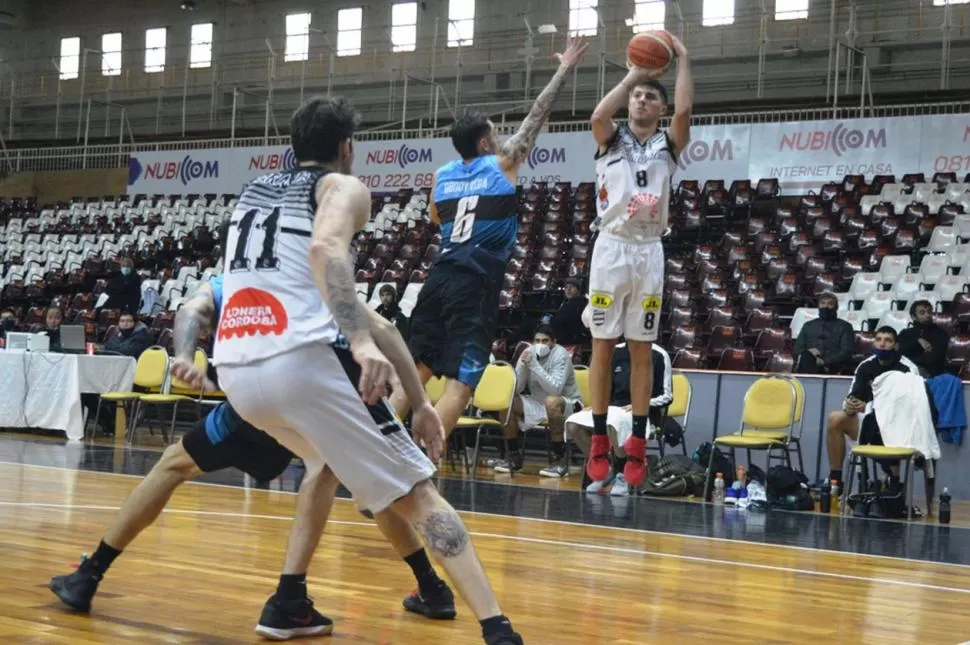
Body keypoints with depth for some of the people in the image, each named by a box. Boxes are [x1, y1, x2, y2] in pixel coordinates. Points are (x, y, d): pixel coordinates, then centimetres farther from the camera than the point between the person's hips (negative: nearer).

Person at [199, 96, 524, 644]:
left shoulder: (255, 190, 27)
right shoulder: (344, 185, 6)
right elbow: (324, 248, -17)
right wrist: (362, 341, -28)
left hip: (236, 371, 7)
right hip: (303, 359, -7)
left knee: (328, 459, 34)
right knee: (418, 493, 0)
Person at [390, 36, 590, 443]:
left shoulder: (442, 175, 13)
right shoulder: (501, 164, -1)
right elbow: (538, 114, 5)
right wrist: (564, 71, 14)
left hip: (440, 278, 6)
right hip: (476, 284, -6)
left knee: (415, 372, 12)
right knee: (460, 383, -7)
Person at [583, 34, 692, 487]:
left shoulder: (668, 145, 9)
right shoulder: (611, 140, 7)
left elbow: (684, 110, -12)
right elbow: (598, 115, -17)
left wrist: (682, 59, -7)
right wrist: (632, 74, -9)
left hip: (649, 251, 1)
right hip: (611, 248, -1)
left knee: (641, 348, 4)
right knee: (602, 345, 1)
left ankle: (637, 444, 9)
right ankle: (598, 442, 7)